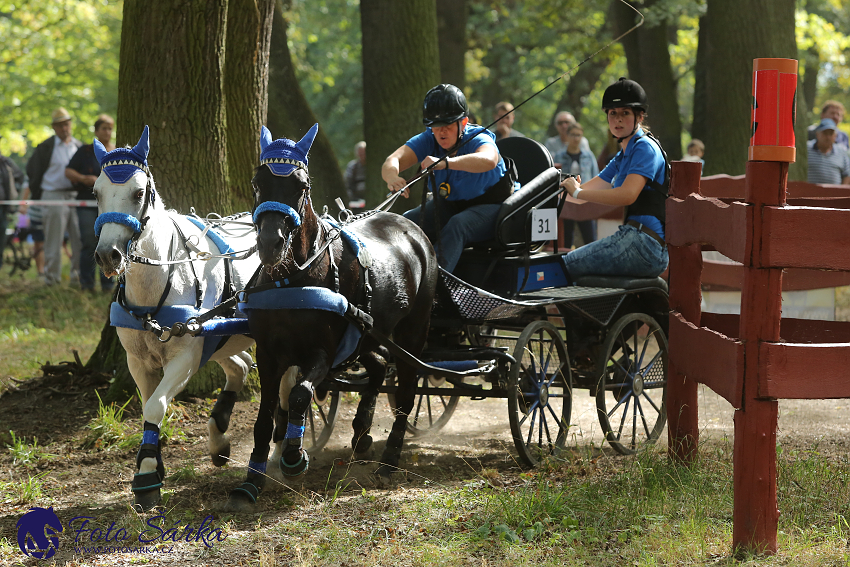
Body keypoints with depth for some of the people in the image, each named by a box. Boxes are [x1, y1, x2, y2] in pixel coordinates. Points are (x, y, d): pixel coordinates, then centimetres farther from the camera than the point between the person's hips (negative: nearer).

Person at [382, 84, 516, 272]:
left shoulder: (478, 140, -23)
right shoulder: (427, 141, -9)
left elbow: (488, 160, -49)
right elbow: (393, 160, -24)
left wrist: (445, 163, -62)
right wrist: (392, 177, -51)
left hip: (488, 206, -6)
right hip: (449, 205, 6)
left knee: (457, 225, -35)